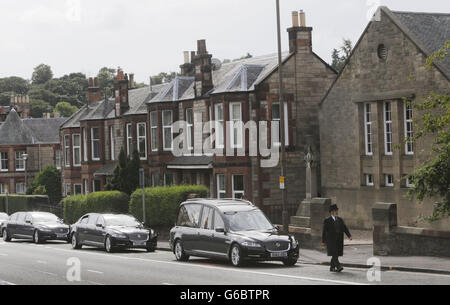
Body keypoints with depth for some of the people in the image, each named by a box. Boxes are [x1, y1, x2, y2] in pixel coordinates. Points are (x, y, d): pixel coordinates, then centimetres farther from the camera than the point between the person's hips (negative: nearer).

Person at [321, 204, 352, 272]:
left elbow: (345, 228, 6)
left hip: (339, 241, 5)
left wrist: (349, 236, -9)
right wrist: (323, 241, -3)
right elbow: (324, 231, -1)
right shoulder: (327, 221, -1)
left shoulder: (340, 220, 13)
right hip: (331, 241, -5)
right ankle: (338, 267, -22)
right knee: (334, 254, -14)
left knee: (336, 254, 7)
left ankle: (332, 267, 17)